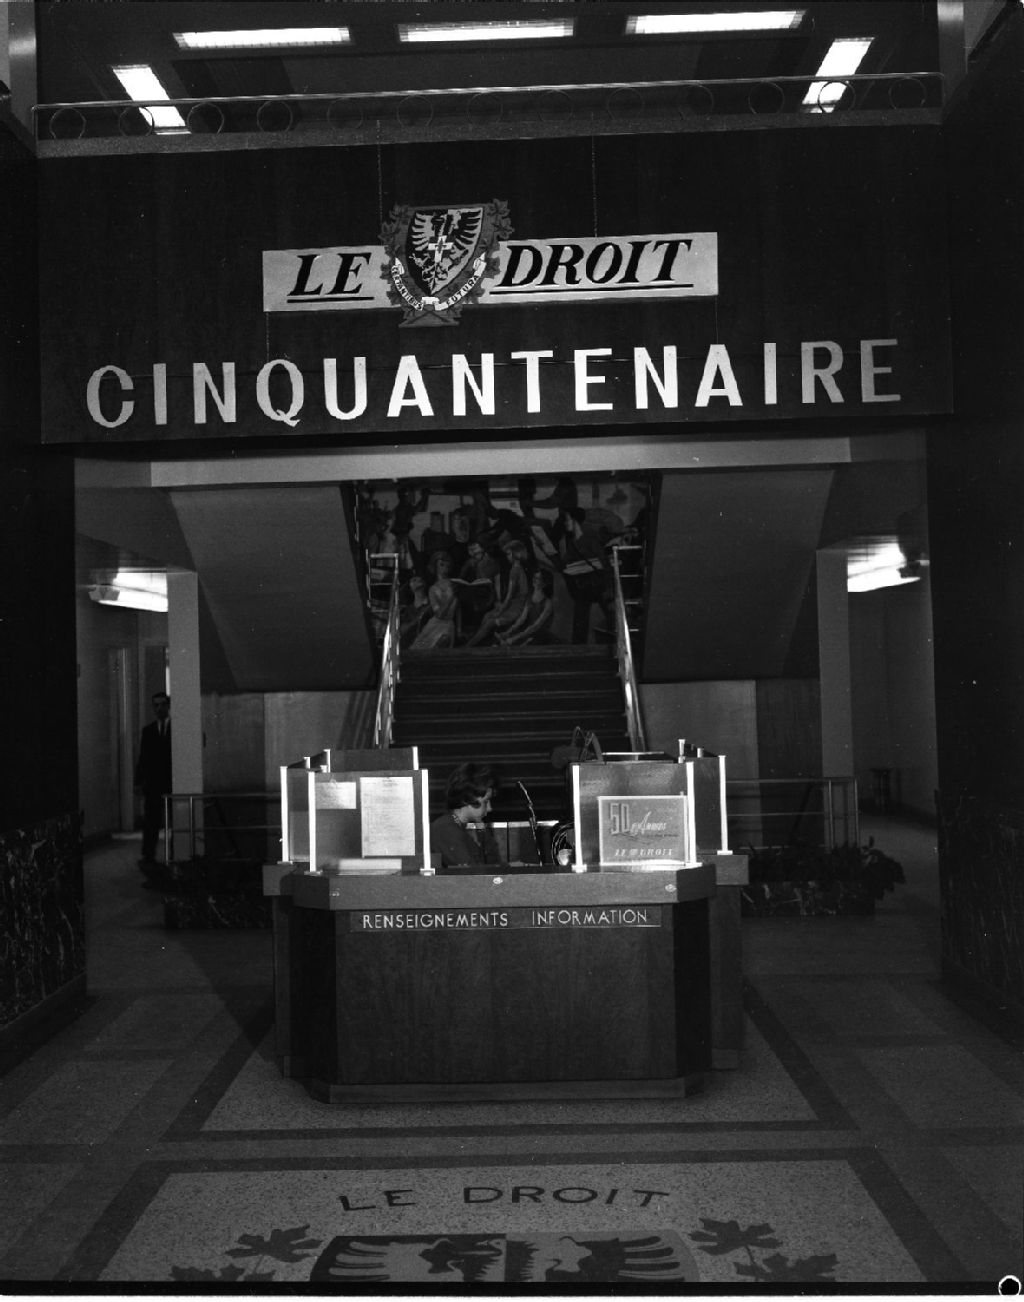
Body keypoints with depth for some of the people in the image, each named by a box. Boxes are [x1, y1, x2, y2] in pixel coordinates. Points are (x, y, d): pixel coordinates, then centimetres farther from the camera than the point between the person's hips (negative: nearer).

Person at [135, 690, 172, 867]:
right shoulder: (148, 730, 13)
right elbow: (142, 758, 10)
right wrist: (139, 780, 1)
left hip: (173, 784, -2)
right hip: (153, 784, 2)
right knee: (151, 821, -1)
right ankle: (148, 856, 2)